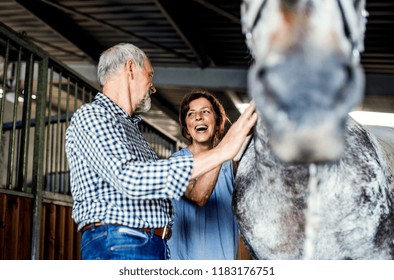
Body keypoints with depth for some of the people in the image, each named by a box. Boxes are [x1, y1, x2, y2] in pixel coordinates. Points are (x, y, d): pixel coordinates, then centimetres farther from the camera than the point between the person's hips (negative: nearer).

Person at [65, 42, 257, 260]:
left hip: (155, 247, 9)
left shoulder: (129, 126, 23)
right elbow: (129, 178, -24)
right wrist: (219, 152, -23)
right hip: (119, 246, -9)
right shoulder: (90, 115, -6)